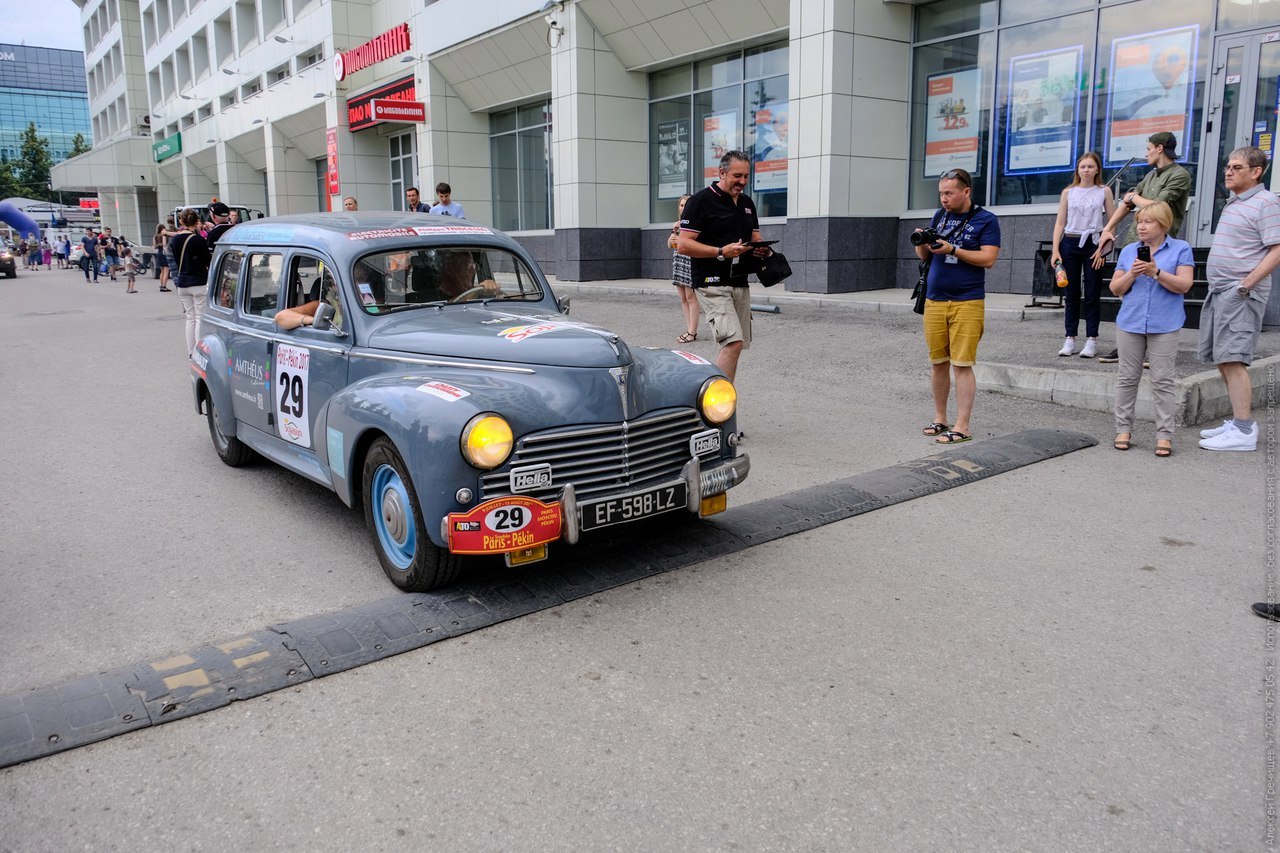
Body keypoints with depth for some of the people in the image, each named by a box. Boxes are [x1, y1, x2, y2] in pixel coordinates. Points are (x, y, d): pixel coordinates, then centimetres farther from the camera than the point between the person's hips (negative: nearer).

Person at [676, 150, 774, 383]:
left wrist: (761, 249, -1)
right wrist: (722, 252, -21)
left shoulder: (747, 203, 17)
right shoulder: (701, 200, -6)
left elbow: (755, 239, 24)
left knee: (735, 345, 8)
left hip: (741, 284, 8)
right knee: (733, 342, -20)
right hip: (712, 283, -8)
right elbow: (683, 244, -12)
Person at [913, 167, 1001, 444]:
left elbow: (988, 259, -11)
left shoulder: (986, 220, -1)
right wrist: (922, 243, -6)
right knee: (938, 363, 9)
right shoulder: (939, 216, 14)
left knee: (962, 365, -6)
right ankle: (939, 419, 20)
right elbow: (924, 256, 16)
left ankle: (962, 427, -2)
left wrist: (952, 250, -18)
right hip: (934, 300, 5)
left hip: (967, 303, -5)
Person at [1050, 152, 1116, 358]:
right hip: (1070, 243, 2)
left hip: (1093, 244, -2)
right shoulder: (1068, 192, 8)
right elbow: (1060, 223, 5)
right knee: (1071, 294, 4)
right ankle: (1070, 339, 7)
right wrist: (1055, 250, -5)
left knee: (1092, 295, 0)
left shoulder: (1104, 191, 4)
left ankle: (1092, 340, 3)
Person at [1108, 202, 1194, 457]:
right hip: (1130, 323, 3)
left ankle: (1164, 434, 4)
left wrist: (1156, 272, -18)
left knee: (1163, 380, 0)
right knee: (1127, 378, 7)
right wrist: (1132, 274, -10)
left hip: (1164, 326, -3)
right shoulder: (1128, 251, 9)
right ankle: (1123, 429, 15)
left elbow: (1184, 285, -8)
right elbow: (1115, 288, 7)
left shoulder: (1180, 249, 1)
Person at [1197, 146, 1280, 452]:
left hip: (1241, 293, -9)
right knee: (1223, 361, 11)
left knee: (1233, 359, -14)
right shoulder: (1233, 203, 19)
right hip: (1219, 291, 9)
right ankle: (1237, 421, 19)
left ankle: (1244, 431, -12)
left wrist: (1246, 284, -21)